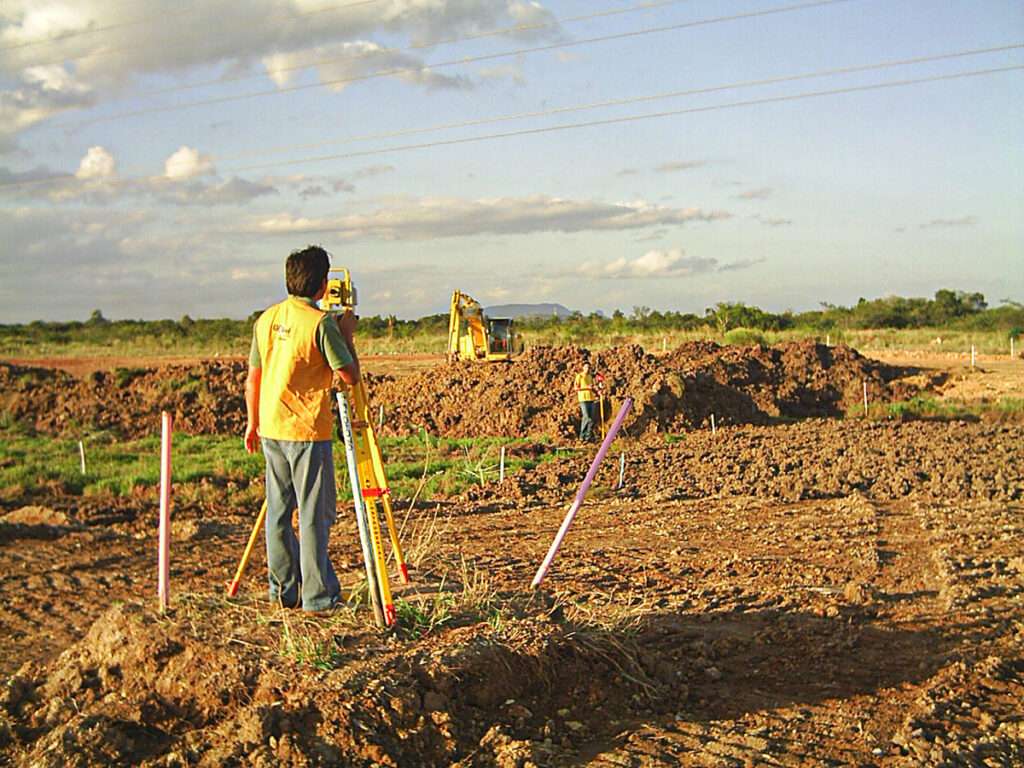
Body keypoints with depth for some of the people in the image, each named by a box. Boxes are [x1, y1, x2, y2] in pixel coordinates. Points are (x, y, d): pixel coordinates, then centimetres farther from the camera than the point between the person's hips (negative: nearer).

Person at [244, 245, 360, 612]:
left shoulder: (266, 319, 7)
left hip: (271, 429, 7)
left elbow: (253, 378, 12)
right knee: (316, 513, 0)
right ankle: (317, 595, 4)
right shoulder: (321, 323, -14)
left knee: (279, 510, 13)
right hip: (307, 431, -7)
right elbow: (349, 375, -14)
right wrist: (347, 335, -1)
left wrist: (253, 422, 21)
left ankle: (283, 588, 20)